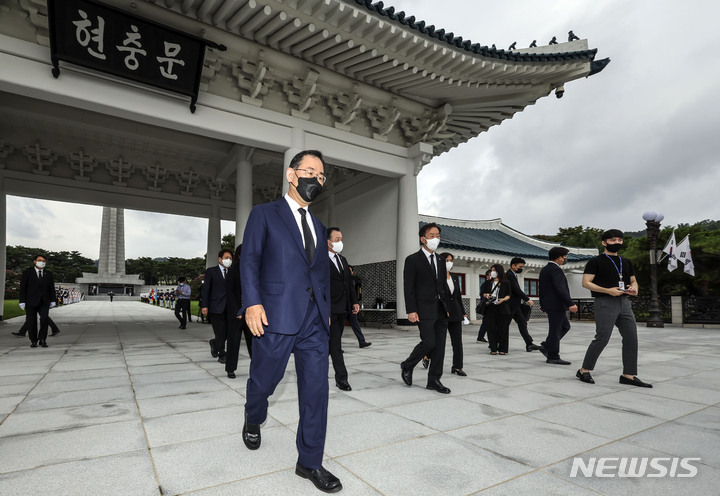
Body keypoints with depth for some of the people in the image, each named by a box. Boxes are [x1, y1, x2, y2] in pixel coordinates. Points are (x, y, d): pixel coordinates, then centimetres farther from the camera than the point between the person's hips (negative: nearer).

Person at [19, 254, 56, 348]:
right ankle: (33, 341, 17)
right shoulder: (27, 272, 0)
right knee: (31, 322, 1)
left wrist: (53, 301, 2)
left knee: (45, 318, -16)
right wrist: (22, 301, -9)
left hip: (44, 302, 1)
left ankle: (42, 339, -5)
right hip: (31, 301, -1)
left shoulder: (48, 274, 8)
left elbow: (51, 288, 8)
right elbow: (22, 287, -3)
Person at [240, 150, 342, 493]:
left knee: (316, 389, 4)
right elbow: (249, 259, -4)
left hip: (315, 319, 4)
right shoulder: (264, 214, 5)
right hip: (277, 315, -4)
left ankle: (310, 462, 19)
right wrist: (252, 302, -16)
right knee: (264, 380, 11)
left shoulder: (318, 226, 20)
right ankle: (253, 421, 46)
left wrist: (327, 310, 15)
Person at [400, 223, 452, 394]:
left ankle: (434, 380, 18)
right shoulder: (412, 260, -5)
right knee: (428, 342, -10)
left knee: (440, 345, 6)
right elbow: (409, 288, -9)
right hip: (424, 310, -6)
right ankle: (407, 366, 16)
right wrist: (411, 310, -16)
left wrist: (448, 307, 13)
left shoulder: (441, 260, 15)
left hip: (441, 311, 7)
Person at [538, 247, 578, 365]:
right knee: (555, 330, -3)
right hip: (556, 305, -10)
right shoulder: (555, 269, -16)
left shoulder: (544, 269, 15)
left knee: (565, 326, 19)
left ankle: (546, 346, 16)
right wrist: (571, 303, -27)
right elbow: (561, 288, -25)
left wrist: (542, 304, 28)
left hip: (549, 304, 10)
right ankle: (553, 357, 5)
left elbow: (542, 288, 21)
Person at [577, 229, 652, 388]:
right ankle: (584, 371, 4)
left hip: (624, 303, 7)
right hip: (605, 303, -7)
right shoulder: (596, 262, -2)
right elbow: (586, 282, -8)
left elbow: (633, 280, 25)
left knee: (631, 338, 2)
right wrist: (607, 290, -19)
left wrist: (634, 288, 0)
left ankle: (628, 375, 12)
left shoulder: (626, 262, 19)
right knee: (602, 338, -9)